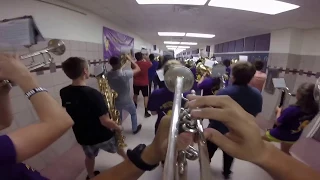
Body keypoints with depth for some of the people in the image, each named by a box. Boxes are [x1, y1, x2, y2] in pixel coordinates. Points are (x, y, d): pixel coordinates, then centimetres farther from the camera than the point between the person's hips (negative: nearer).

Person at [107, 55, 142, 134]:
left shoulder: (108, 75, -16)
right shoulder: (125, 73, -29)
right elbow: (138, 69, -14)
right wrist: (130, 59, -6)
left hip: (115, 101, 4)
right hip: (126, 101, -3)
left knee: (118, 117, 26)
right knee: (133, 113, 25)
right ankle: (135, 129, 41)